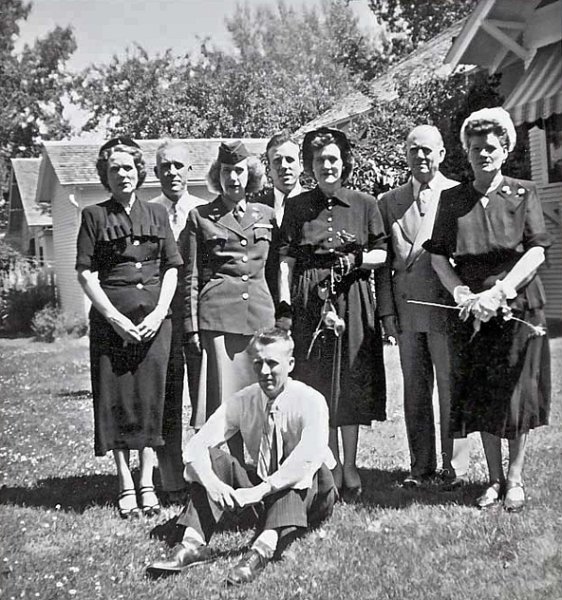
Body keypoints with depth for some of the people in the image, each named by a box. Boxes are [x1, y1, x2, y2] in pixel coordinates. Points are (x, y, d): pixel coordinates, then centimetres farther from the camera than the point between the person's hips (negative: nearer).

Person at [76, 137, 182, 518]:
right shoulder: (95, 216, 5)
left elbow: (171, 269, 9)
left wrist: (159, 313, -6)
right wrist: (115, 318, -10)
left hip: (155, 318, 2)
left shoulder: (157, 214, 12)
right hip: (111, 318, -2)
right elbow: (85, 274, 0)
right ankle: (126, 487, 9)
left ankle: (147, 484, 11)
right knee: (115, 399, 0)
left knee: (151, 397, 2)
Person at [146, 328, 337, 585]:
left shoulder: (310, 401, -18)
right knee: (214, 458, -18)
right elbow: (197, 445, -16)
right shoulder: (242, 401, -7)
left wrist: (261, 490, -43)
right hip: (262, 491, 4)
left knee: (301, 470, -35)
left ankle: (263, 549, -49)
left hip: (307, 496, -3)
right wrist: (212, 482, -37)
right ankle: (193, 543, -31)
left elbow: (310, 456, -36)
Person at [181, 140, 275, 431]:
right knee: (223, 399, -4)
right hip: (218, 315, -3)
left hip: (261, 315, 3)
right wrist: (192, 326, 0)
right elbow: (190, 277, 6)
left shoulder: (266, 214, 15)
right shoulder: (200, 217, 7)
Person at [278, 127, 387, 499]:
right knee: (317, 386, 3)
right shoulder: (297, 206, 8)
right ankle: (330, 469, 14)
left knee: (351, 384, 1)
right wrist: (285, 307, -5)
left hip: (353, 299, 0)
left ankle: (350, 467, 12)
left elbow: (383, 254, 8)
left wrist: (357, 259, -12)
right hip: (309, 301, 1)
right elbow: (286, 259, 4)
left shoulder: (365, 204, 6)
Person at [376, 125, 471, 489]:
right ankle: (421, 466, 19)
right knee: (414, 391, 9)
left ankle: (456, 467, 12)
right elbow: (383, 261, 10)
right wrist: (387, 310, 3)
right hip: (406, 308, 4)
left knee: (450, 387, 1)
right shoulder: (389, 202, 12)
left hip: (447, 305, -3)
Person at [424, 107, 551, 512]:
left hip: (519, 309, -2)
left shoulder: (523, 193, 2)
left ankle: (515, 479, 19)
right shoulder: (452, 200, 7)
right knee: (481, 398, 7)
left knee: (517, 397, 4)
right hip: (472, 313, 2)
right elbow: (438, 256, 5)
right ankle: (494, 479, 21)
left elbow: (536, 252, -6)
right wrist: (461, 293, -11)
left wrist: (499, 292, -17)